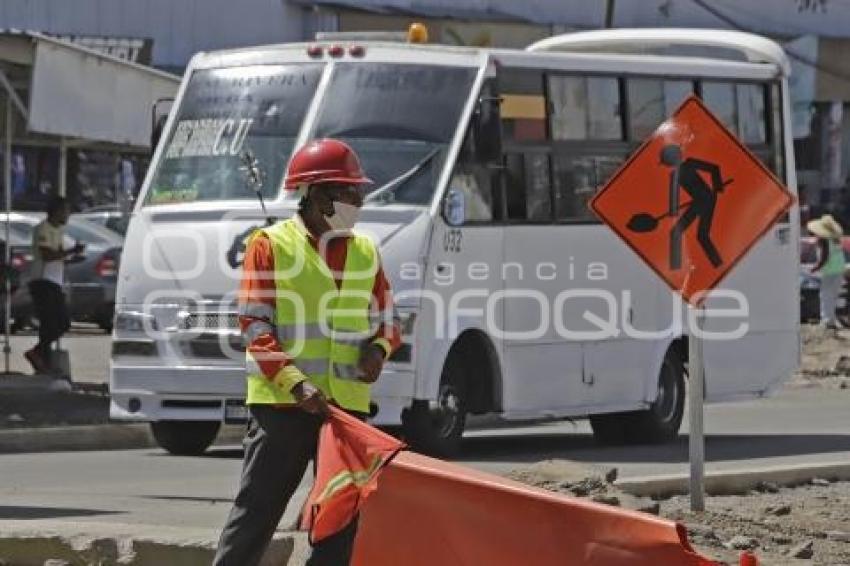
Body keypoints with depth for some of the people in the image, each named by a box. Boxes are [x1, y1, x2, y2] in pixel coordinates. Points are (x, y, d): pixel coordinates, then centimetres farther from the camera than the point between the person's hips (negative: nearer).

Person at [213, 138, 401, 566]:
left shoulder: (366, 253, 14)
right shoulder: (270, 246, -3)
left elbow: (387, 321, 22)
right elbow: (255, 327, -8)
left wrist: (378, 349, -2)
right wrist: (296, 383, -19)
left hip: (348, 404, 5)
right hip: (280, 403, -5)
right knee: (257, 512, -4)